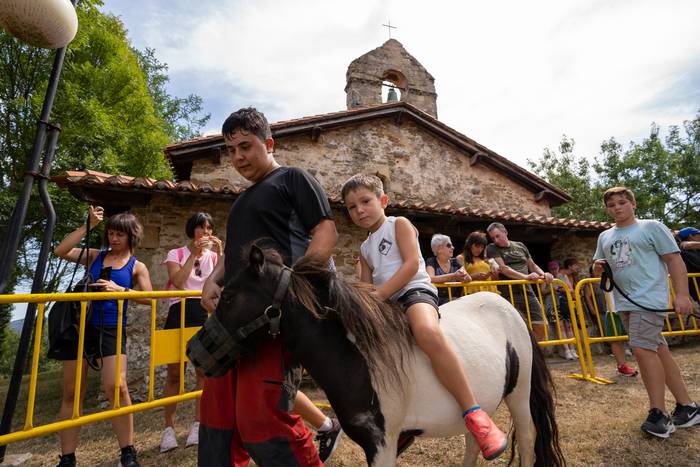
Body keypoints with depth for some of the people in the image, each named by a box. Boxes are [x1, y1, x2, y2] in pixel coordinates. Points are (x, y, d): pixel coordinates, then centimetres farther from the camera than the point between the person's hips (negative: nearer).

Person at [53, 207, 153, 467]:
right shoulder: (94, 256, 11)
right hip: (82, 326, 3)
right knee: (71, 392, 7)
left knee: (116, 387, -15)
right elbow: (60, 251, -2)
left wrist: (120, 290, -22)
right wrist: (88, 225, -5)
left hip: (111, 331, -3)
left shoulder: (137, 267, 4)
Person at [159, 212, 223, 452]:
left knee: (204, 370, 4)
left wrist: (219, 254, -13)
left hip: (206, 312, 2)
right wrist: (194, 253, -14)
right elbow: (177, 282, -13)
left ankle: (198, 425, 18)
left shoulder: (214, 256, 11)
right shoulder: (176, 254, 6)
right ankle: (169, 428, 18)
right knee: (174, 372, 3)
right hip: (180, 312, -1)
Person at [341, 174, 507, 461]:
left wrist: (378, 294, -18)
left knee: (428, 333, -40)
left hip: (415, 290, -8)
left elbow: (412, 264, -11)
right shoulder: (364, 249, 22)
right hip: (386, 305, 8)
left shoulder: (399, 224, 3)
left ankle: (473, 414, -30)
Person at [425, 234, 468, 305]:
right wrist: (453, 276, -28)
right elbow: (430, 279, -21)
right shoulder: (431, 262, -2)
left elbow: (469, 278, 1)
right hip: (437, 300, -4)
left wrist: (463, 275, -23)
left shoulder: (455, 262, 12)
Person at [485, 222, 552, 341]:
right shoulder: (492, 248, 0)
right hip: (509, 295, -5)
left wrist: (543, 274, 0)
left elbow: (532, 265, 21)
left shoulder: (520, 246, 16)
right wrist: (525, 276, -23)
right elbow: (502, 268, -13)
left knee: (541, 326, 5)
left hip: (527, 292, 5)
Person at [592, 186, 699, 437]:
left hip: (649, 299, -6)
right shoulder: (605, 237, 15)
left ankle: (658, 413, -3)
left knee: (642, 348, -14)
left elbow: (674, 260, -5)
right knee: (658, 350, 11)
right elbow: (597, 270, 21)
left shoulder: (652, 227, 0)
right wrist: (598, 266, -3)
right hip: (625, 302, 6)